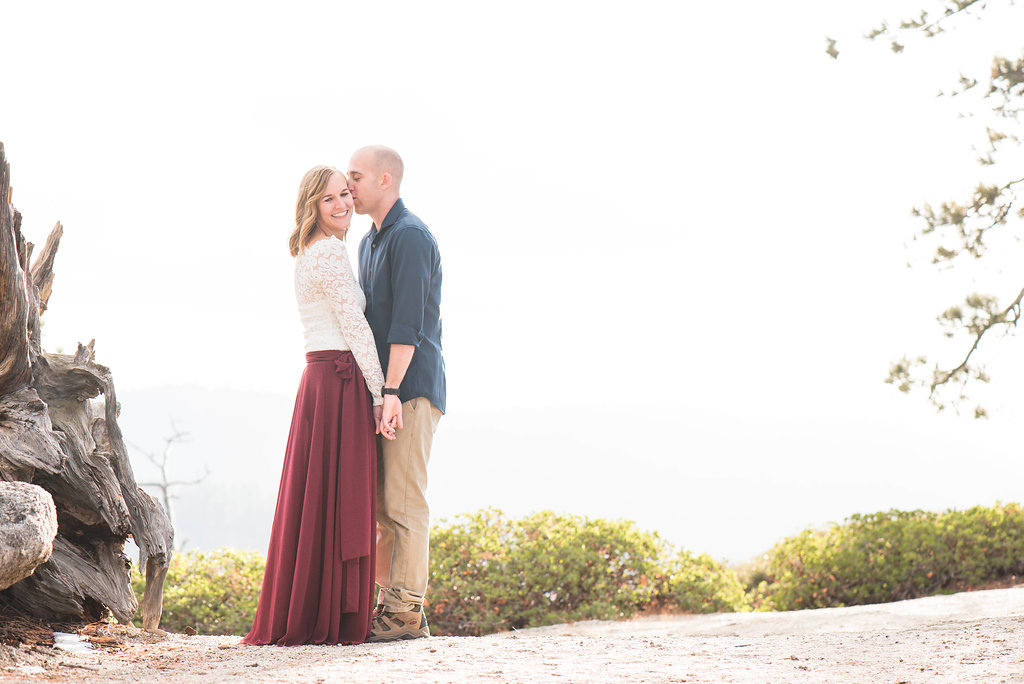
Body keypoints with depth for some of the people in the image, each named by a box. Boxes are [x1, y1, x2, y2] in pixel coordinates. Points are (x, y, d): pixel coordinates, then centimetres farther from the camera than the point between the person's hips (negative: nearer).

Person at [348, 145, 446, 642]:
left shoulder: (410, 237, -10)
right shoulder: (370, 241, 21)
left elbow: (407, 323, -18)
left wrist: (391, 392, -23)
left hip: (411, 389, -9)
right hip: (381, 388, 10)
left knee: (404, 501, -9)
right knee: (377, 503, 8)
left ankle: (408, 611, -7)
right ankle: (388, 603, 12)